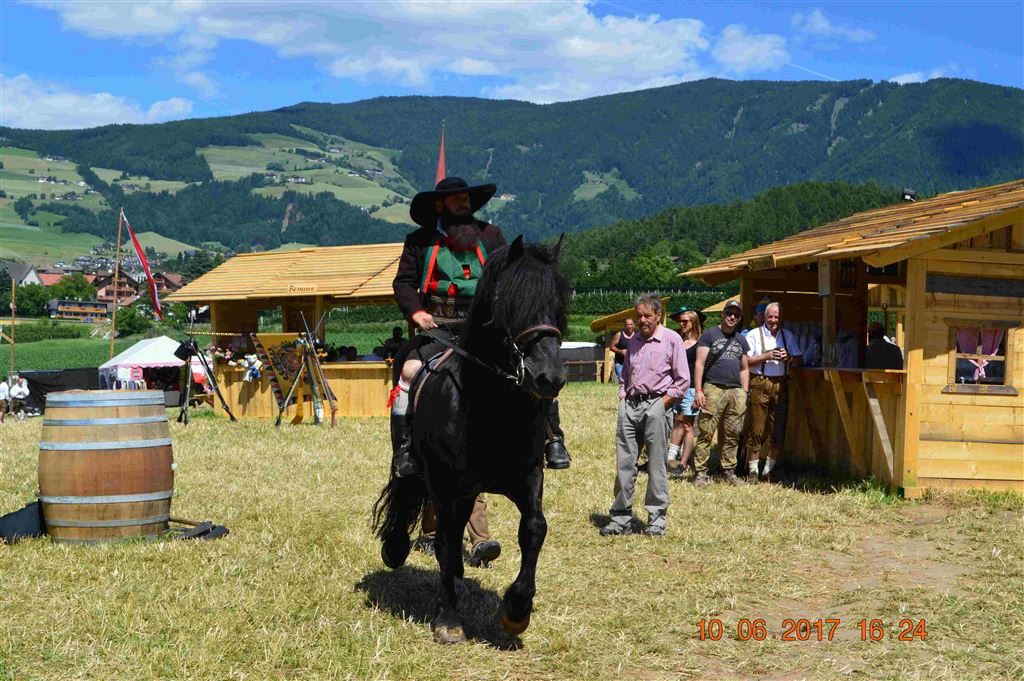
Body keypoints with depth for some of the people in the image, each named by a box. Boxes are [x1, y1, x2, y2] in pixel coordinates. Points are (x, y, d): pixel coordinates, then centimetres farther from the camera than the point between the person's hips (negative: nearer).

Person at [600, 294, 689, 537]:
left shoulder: (671, 339, 0)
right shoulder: (634, 341, 17)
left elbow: (682, 380, -3)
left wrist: (662, 404, -8)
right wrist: (623, 399, 11)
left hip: (655, 405, -5)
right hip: (629, 405, 5)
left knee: (656, 465, -1)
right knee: (624, 463, 3)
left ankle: (657, 520, 7)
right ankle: (621, 518, 8)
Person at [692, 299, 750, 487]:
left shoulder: (741, 340, 20)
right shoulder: (709, 335, 4)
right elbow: (699, 364, -2)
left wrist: (745, 393, 14)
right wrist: (698, 390, -10)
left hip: (736, 391, 5)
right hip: (713, 389, -5)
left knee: (732, 435, 6)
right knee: (706, 433, -7)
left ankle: (729, 471, 16)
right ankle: (701, 472, -4)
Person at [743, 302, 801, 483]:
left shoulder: (787, 336, 15)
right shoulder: (754, 334, 2)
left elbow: (798, 359, 17)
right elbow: (746, 360, -5)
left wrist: (788, 357, -4)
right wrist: (766, 356, -15)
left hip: (780, 385, 4)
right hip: (759, 384, -4)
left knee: (778, 430, 3)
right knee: (756, 429, -4)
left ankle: (768, 471, 13)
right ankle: (753, 471, 5)